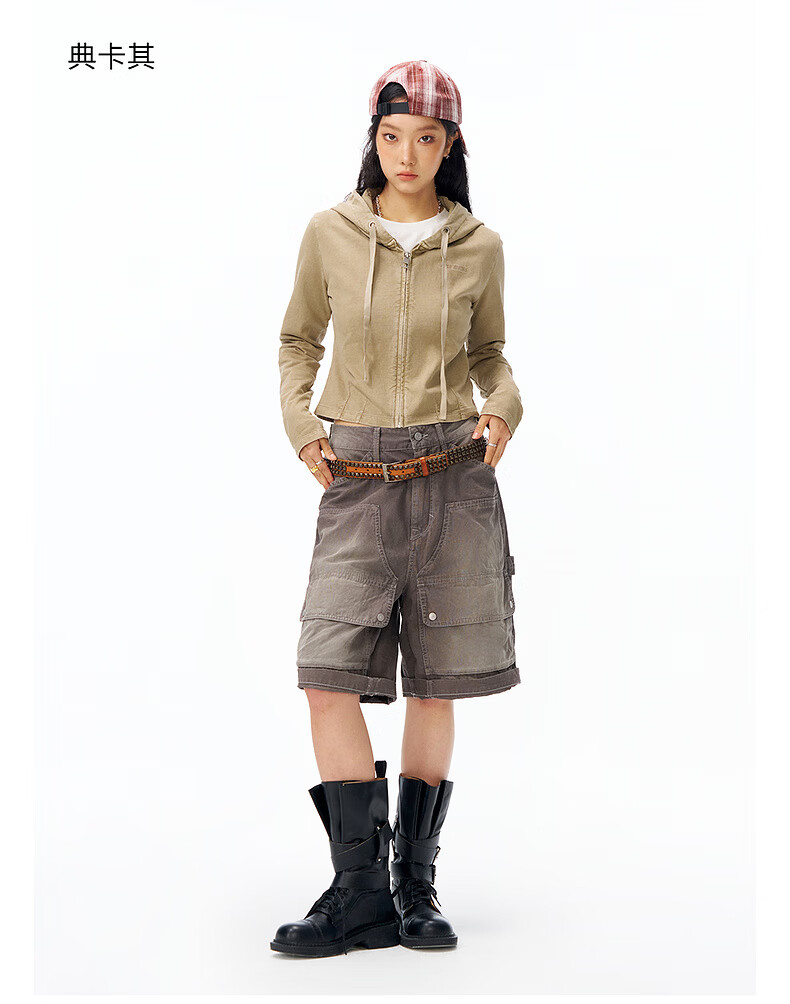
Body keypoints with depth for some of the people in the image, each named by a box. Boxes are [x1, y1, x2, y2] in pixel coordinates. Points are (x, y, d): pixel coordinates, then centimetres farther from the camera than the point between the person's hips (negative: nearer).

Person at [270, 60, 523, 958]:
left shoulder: (477, 247, 4)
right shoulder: (330, 235, 3)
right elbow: (298, 339, 16)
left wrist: (504, 407, -2)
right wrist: (298, 420, 1)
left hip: (454, 479, 0)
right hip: (357, 482, 0)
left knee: (435, 687, 5)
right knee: (329, 675, -10)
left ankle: (414, 883, 19)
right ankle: (361, 892, 2)